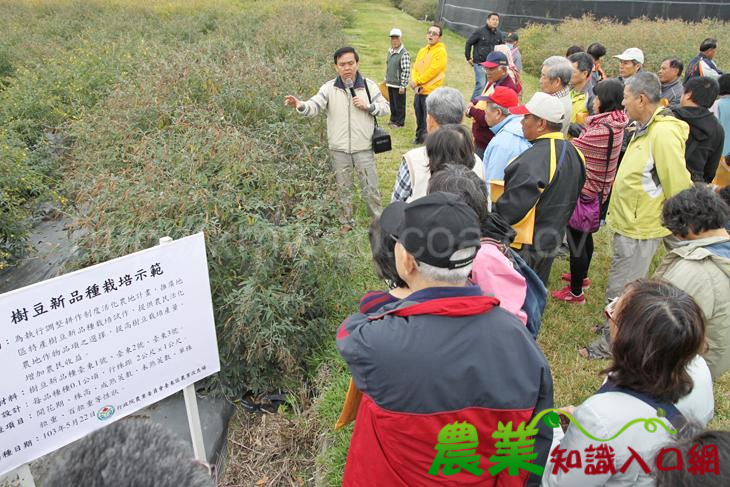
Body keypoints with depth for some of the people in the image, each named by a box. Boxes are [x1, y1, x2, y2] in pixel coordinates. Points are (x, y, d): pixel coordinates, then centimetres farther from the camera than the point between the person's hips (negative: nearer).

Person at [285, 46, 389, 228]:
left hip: (364, 148, -1)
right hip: (339, 150, 1)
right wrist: (300, 105, -40)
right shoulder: (329, 88, -5)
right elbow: (314, 106, -18)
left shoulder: (369, 85, -2)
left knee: (370, 188, 8)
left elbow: (386, 108, 2)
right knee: (343, 189, 14)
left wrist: (367, 106, -15)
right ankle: (346, 223, 30)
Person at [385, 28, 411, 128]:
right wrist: (386, 79, 18)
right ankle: (393, 119, 33)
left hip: (398, 85, -7)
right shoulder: (390, 51, 8)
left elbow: (406, 71, -18)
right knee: (392, 103, 18)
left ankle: (399, 122, 17)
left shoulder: (404, 53, -17)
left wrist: (402, 86, -19)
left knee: (399, 104, 4)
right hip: (390, 83, 7)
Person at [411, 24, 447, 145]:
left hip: (431, 92, -7)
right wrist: (414, 83, -7)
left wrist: (417, 81, -11)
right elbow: (415, 68, 11)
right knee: (419, 118, 18)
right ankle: (419, 138, 33)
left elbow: (433, 70, -17)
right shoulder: (422, 51, 14)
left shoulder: (440, 51, -9)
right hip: (419, 91, 7)